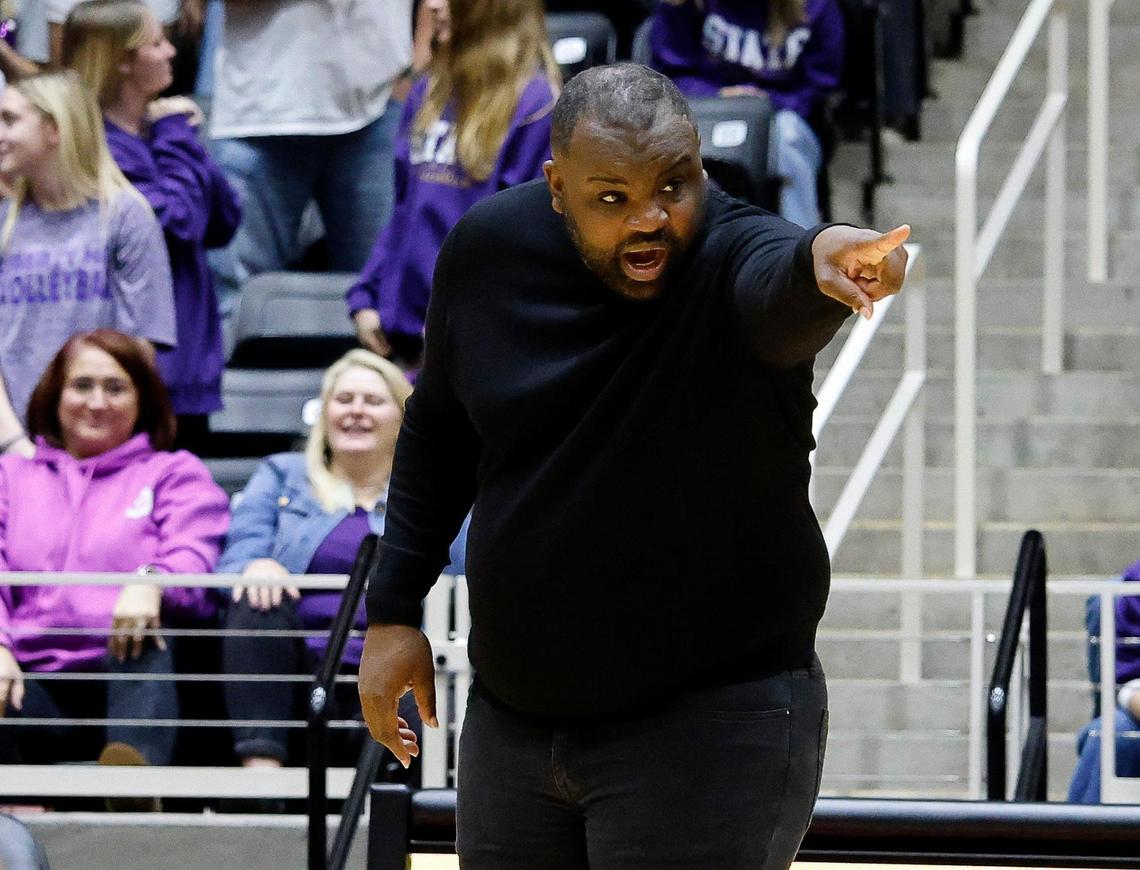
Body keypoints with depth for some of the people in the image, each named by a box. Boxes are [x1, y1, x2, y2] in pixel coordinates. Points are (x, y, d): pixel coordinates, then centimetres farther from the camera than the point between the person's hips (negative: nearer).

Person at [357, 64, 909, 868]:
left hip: (713, 720, -5)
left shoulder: (727, 261, -19)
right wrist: (393, 610, 9)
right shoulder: (488, 249, -3)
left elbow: (779, 289, -45)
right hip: (514, 715, 5)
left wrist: (821, 260, -68)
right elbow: (440, 432, 13)